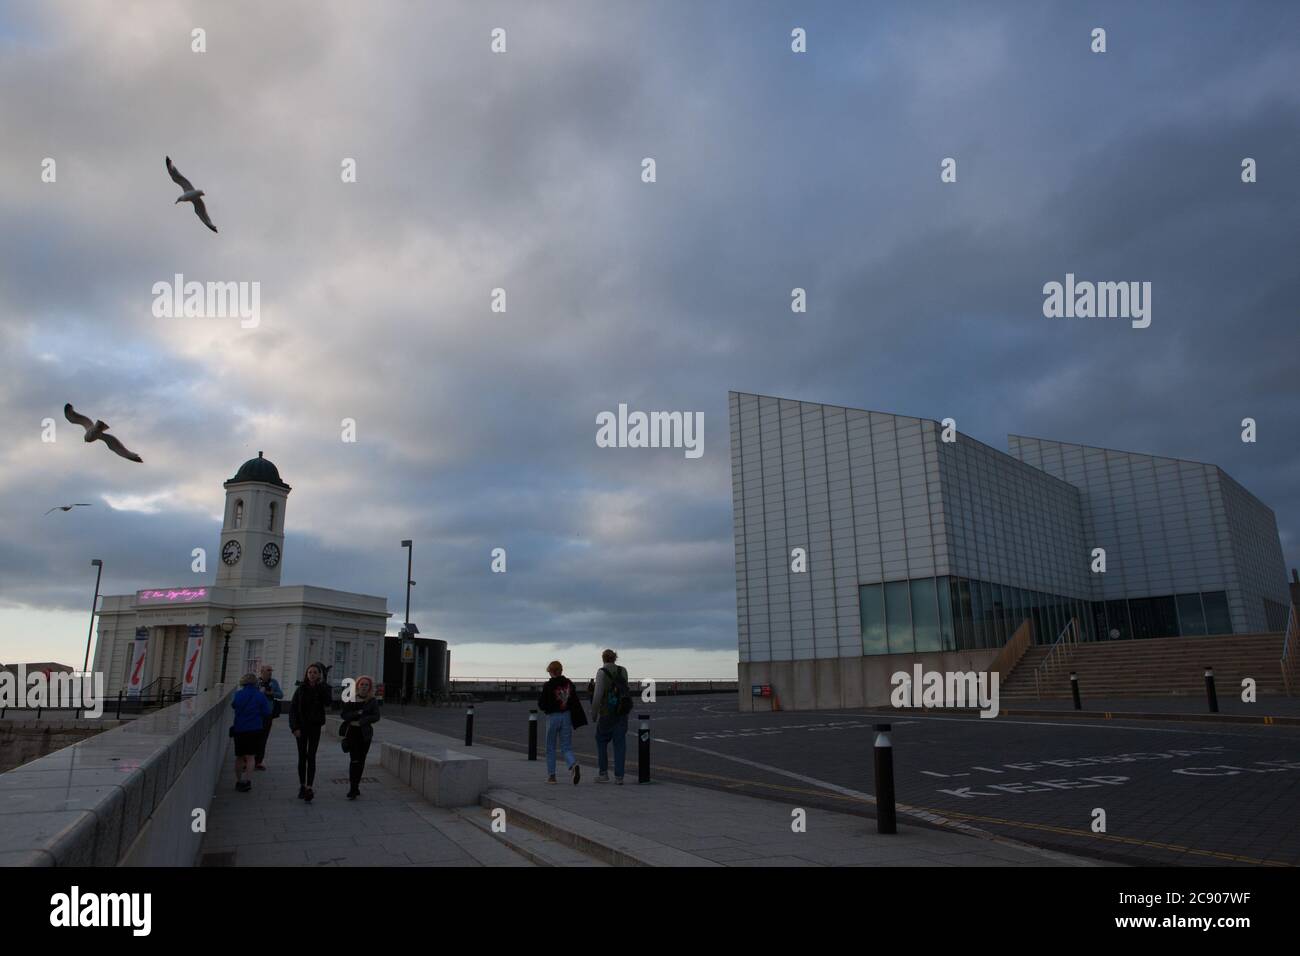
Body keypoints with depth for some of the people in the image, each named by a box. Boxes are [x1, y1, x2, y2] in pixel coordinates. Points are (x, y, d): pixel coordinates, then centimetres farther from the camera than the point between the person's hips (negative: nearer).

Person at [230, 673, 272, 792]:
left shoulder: (238, 694, -5)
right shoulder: (260, 695, -9)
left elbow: (233, 706, 12)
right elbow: (266, 712, -6)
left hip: (239, 729, 2)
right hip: (254, 730, -1)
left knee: (239, 757, 15)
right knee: (250, 757, 3)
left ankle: (238, 781, 23)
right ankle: (248, 781, -9)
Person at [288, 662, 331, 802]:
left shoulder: (323, 689, -2)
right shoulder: (301, 689, -1)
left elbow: (327, 703, -19)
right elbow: (292, 709, -2)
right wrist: (295, 727, -11)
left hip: (315, 727, -1)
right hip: (301, 727, 1)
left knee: (311, 756, -8)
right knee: (302, 756, 8)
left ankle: (309, 787, -13)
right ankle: (302, 786, 18)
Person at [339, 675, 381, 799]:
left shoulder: (373, 701, 4)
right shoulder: (351, 699, 4)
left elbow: (376, 716, -5)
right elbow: (343, 714, -3)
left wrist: (360, 721, -13)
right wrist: (357, 713, -16)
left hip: (365, 733, 2)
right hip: (352, 733, -2)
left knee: (361, 761, 6)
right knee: (354, 760, -13)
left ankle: (355, 786, 19)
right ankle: (353, 789, -14)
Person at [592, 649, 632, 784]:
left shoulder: (602, 672, -9)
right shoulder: (623, 671, 5)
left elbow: (598, 694, -12)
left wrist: (594, 712, -5)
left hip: (606, 712, -4)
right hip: (622, 712, 4)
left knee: (601, 741, 12)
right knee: (620, 743, 6)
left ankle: (603, 774, 12)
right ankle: (619, 776, 3)